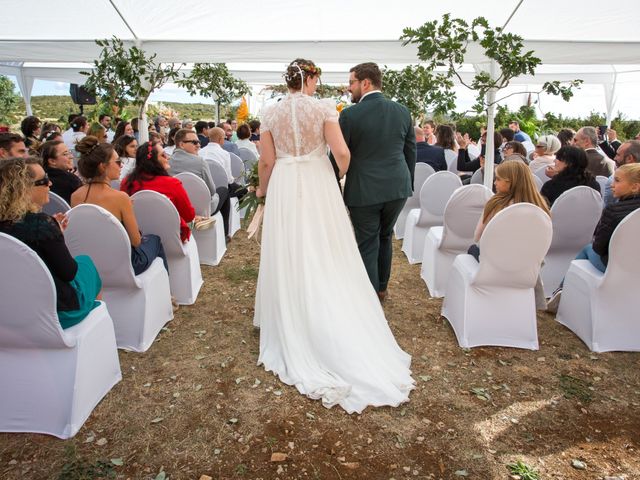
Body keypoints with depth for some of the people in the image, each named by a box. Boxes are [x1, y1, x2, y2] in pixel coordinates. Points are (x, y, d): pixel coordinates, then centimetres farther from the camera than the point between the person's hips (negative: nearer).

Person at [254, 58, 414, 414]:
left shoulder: (271, 113, 2)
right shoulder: (324, 108, -4)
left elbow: (267, 161, 2)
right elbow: (341, 152, -11)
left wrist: (264, 188, 20)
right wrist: (343, 172, 10)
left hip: (284, 188, 2)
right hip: (318, 186, -1)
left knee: (290, 261, 10)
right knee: (326, 261, 8)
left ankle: (293, 329, 22)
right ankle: (339, 336, 17)